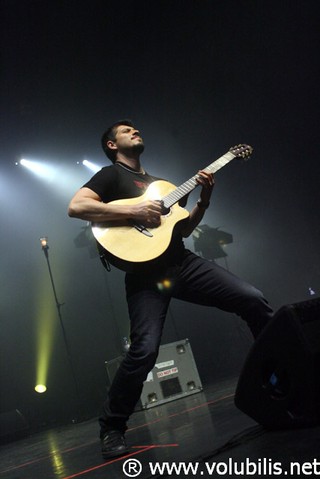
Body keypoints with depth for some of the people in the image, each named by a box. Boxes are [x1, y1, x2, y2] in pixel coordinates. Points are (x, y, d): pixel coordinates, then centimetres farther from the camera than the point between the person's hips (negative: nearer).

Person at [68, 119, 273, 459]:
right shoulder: (111, 175, 8)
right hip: (146, 270, -6)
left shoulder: (157, 182, 28)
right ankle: (112, 428, 4)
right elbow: (75, 206, -10)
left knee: (253, 299, -5)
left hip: (182, 262, 6)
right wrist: (132, 211, -16)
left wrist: (203, 200, 11)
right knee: (144, 349, -20)